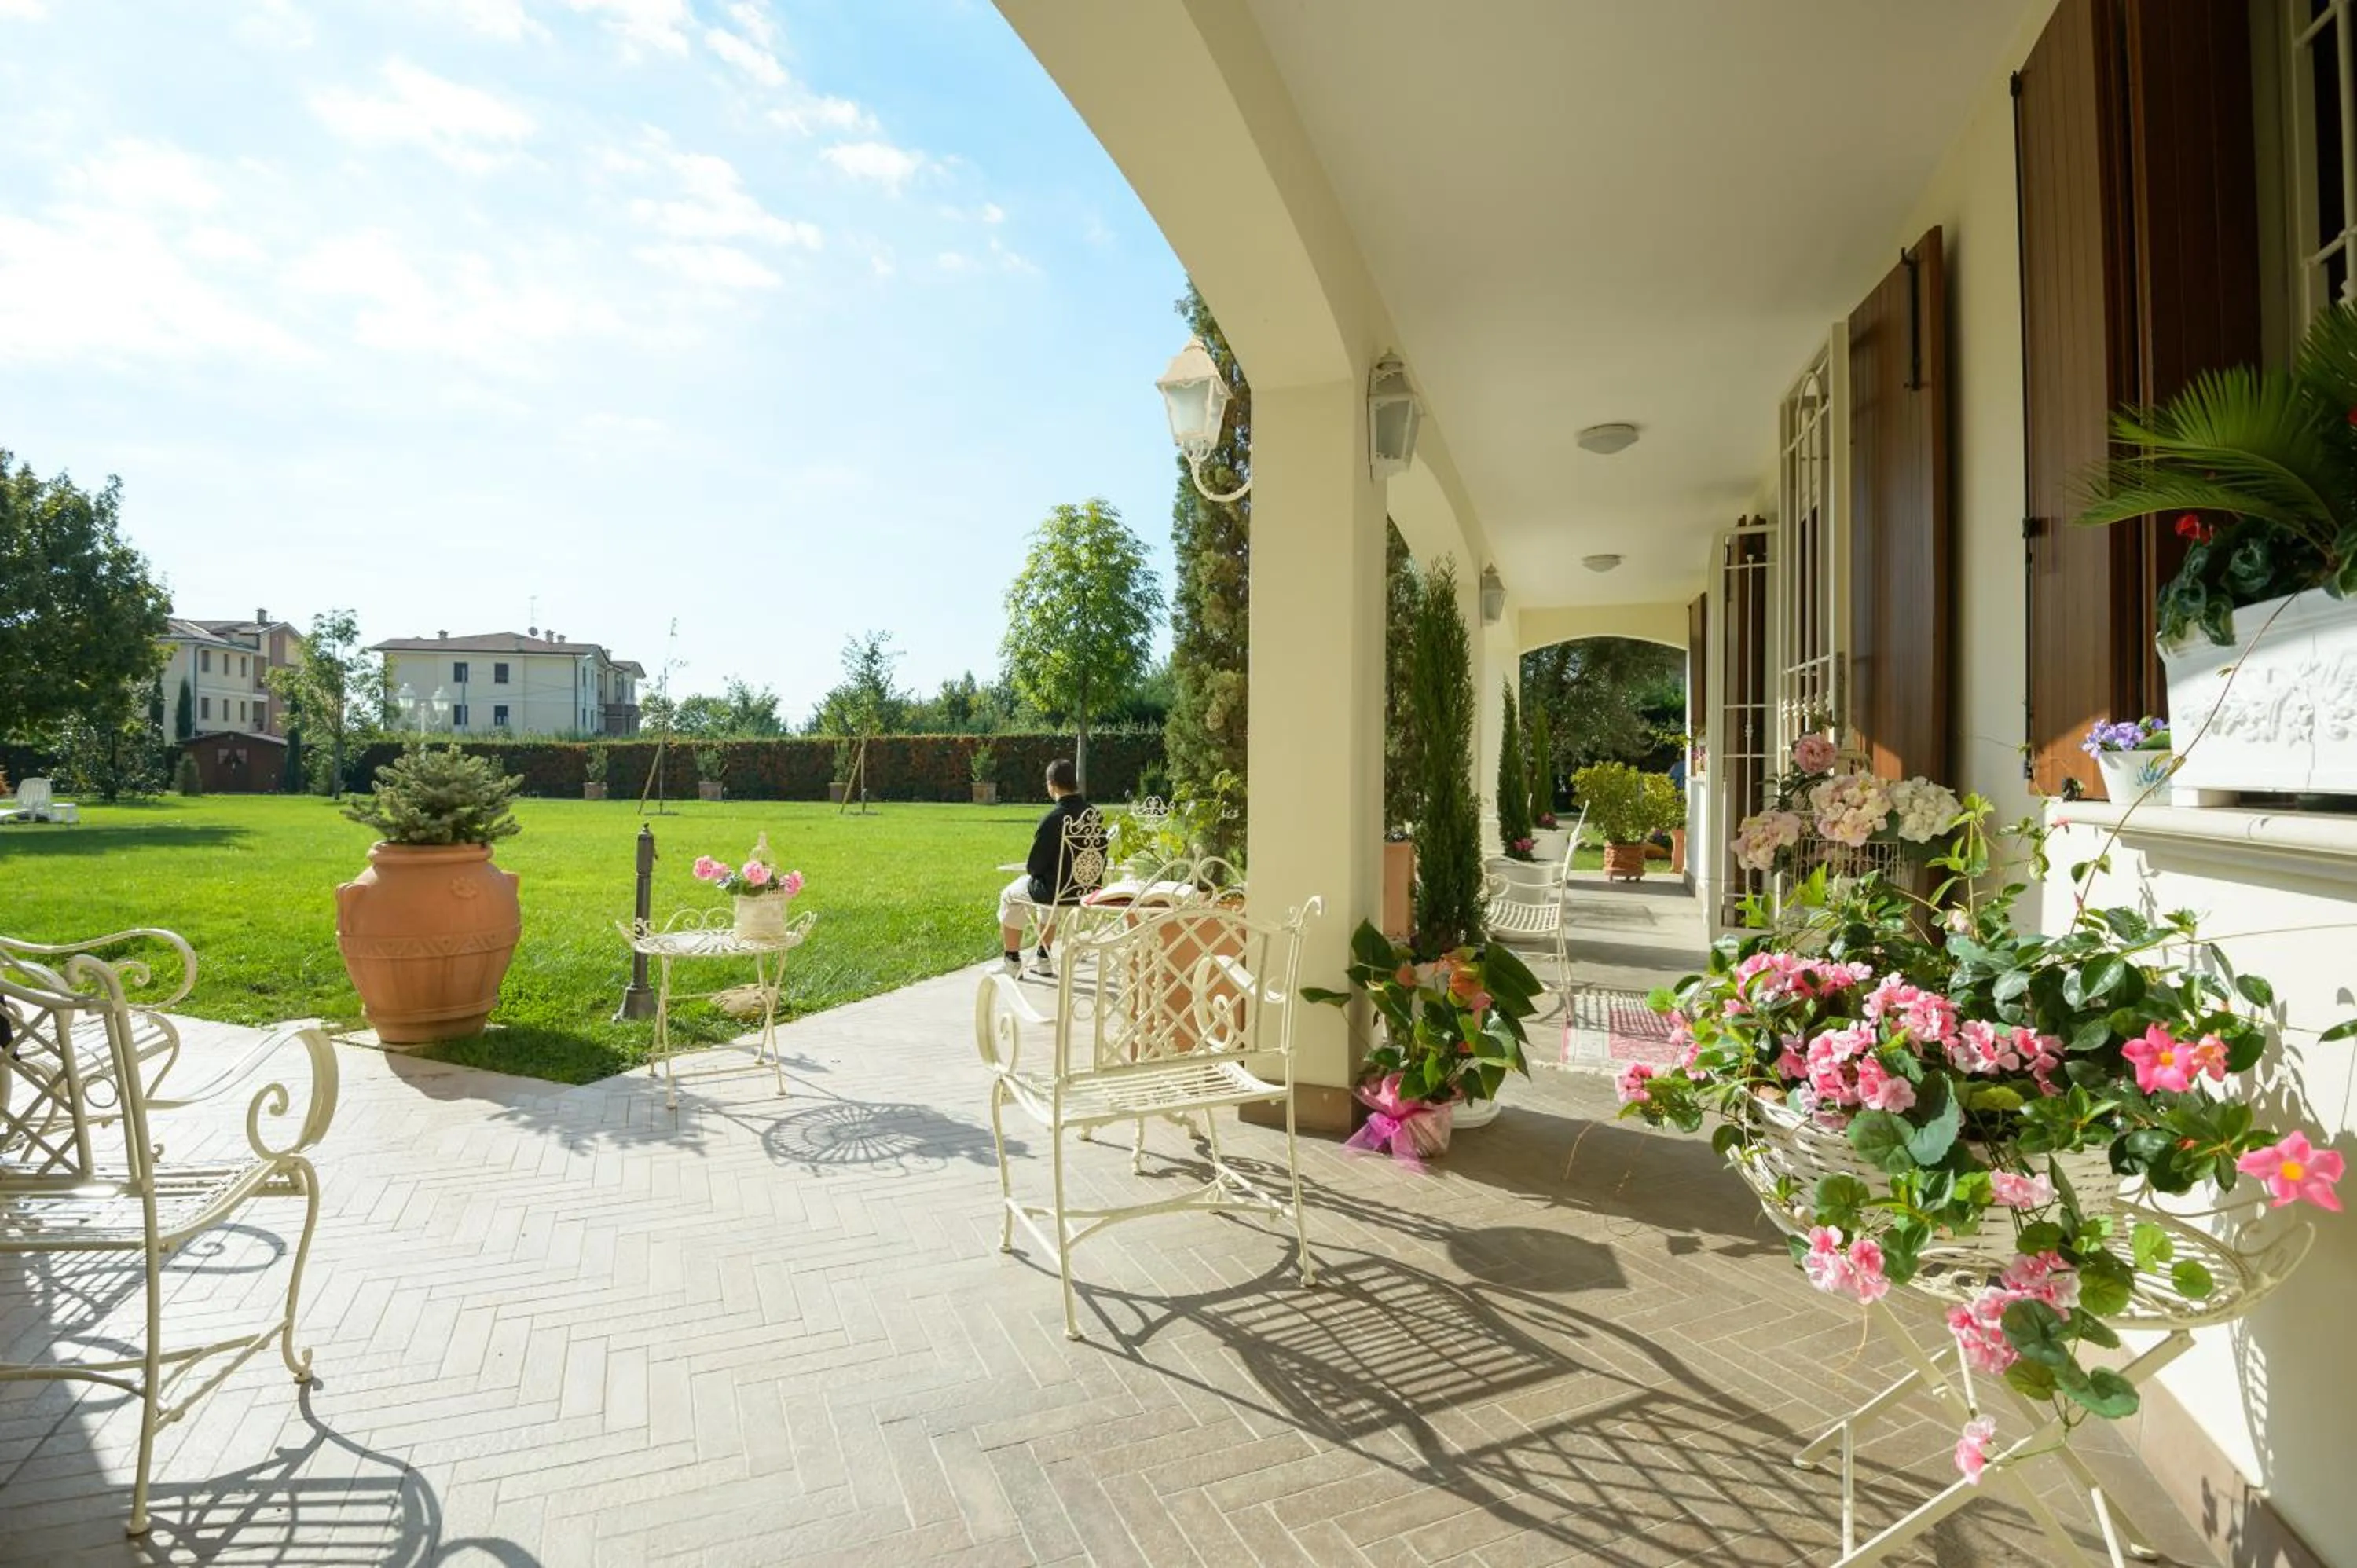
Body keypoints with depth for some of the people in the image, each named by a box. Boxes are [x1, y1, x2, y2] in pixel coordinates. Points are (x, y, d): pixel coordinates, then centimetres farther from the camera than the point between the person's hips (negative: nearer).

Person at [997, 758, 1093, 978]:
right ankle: (1044, 962, 41)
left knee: (1009, 895, 20)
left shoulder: (1052, 819, -23)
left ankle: (1012, 964, 29)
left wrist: (1032, 870, 8)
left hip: (1059, 891, -6)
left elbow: (1033, 866, -17)